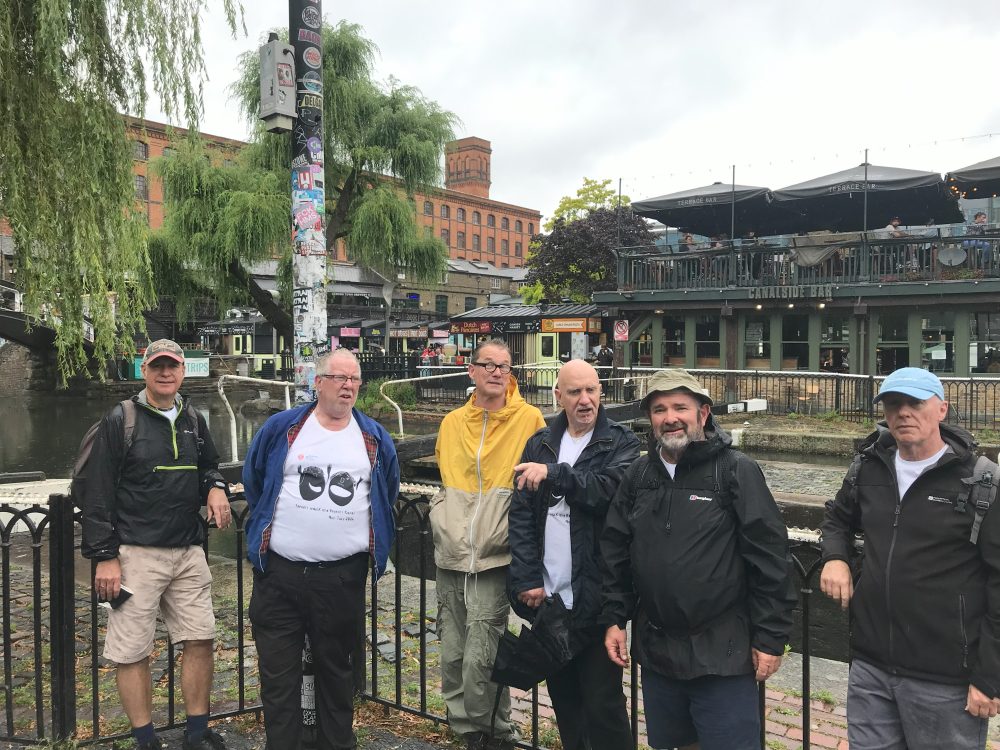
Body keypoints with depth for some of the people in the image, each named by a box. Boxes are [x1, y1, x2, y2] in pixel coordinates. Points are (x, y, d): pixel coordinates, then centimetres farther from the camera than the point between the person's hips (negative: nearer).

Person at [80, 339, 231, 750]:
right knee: (132, 652, 2)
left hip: (188, 552, 5)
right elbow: (98, 492, -6)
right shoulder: (120, 420, -5)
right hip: (137, 554, -5)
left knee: (200, 639, 7)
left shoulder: (193, 420, 11)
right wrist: (104, 556, -10)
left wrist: (215, 488, 0)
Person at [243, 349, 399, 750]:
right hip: (279, 573, -1)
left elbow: (387, 495, 18)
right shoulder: (281, 428, 0)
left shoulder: (376, 438, 5)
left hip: (344, 576, 1)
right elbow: (253, 481, 12)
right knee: (277, 673, 7)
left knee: (336, 668, 15)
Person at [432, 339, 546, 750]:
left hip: (493, 561, -4)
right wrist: (442, 520, 13)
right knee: (453, 656, 11)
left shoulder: (529, 419, -4)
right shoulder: (452, 423, 9)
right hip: (450, 559, 5)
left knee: (480, 660, -6)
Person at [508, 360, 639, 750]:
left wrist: (553, 473, -27)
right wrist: (527, 579, -4)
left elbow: (609, 489, -23)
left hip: (594, 597, -4)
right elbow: (521, 514, 3)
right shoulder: (540, 444, 7)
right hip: (547, 595, 4)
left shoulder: (621, 442, -4)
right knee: (563, 696, 18)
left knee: (602, 704, 2)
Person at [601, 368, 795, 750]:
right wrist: (614, 618, 7)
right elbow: (615, 551, 11)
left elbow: (770, 557, -12)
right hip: (655, 650, 5)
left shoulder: (736, 471, -10)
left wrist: (770, 638, -12)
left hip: (722, 653, -5)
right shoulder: (638, 475, 5)